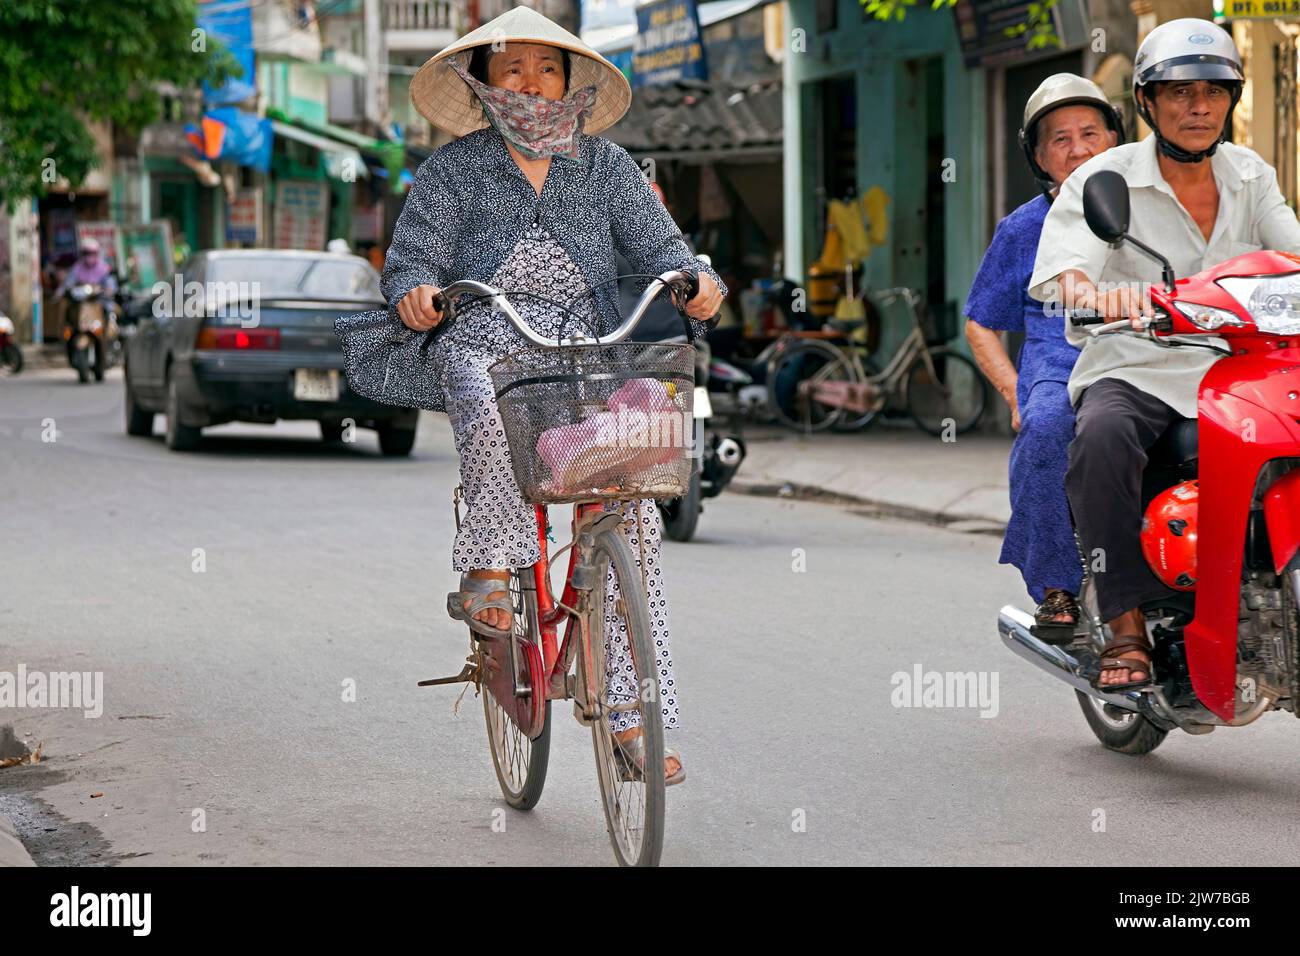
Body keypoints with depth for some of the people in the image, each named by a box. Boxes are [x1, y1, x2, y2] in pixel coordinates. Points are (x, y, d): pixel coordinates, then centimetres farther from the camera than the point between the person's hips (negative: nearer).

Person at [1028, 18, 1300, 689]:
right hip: (1133, 375, -4)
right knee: (1101, 436, -37)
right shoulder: (1104, 180, -2)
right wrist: (1092, 294, -43)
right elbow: (1059, 266, -19)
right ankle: (1125, 626, -30)